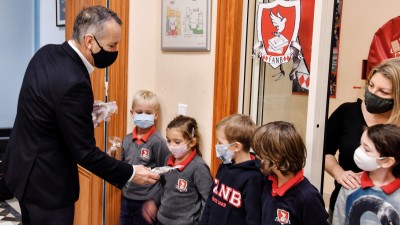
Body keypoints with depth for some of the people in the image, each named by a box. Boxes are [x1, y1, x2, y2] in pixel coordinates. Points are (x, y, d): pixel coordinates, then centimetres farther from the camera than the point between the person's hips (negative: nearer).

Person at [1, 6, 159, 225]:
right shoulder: (73, 82, -30)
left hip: (24, 165, 9)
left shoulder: (46, 52, -3)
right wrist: (130, 173, -14)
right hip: (45, 180, -9)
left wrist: (84, 111, 2)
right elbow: (85, 153, -24)